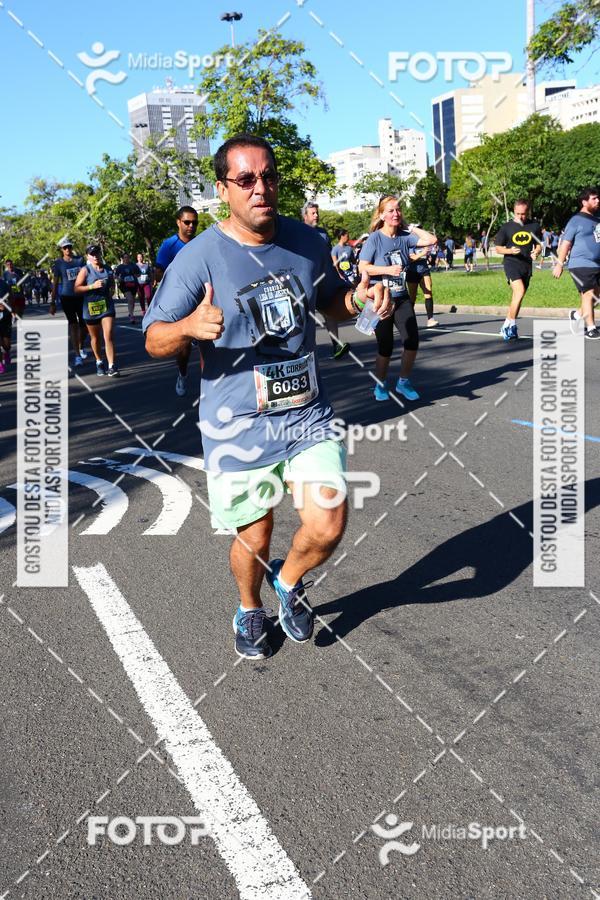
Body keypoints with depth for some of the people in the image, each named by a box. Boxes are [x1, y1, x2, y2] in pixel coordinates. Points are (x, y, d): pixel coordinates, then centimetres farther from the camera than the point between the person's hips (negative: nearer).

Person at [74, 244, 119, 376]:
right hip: (91, 308, -1)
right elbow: (77, 289, -10)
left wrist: (112, 290, 4)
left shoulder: (108, 269, 5)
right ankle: (99, 362, 32)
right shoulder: (85, 270, -6)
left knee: (108, 336, -10)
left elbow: (112, 283, 24)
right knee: (95, 338, 14)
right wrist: (92, 286, -20)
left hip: (107, 306, 1)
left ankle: (112, 366, -13)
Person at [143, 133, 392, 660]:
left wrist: (360, 299, -4)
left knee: (327, 528, -8)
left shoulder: (307, 242, 1)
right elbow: (154, 340, -10)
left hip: (309, 414, 3)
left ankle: (290, 582, 28)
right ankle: (249, 610, 44)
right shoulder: (199, 257, -12)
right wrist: (189, 327, -33)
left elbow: (330, 300, 19)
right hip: (238, 426, -3)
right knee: (254, 538, 10)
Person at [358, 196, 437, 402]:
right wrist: (388, 270, -20)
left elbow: (431, 240, -6)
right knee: (386, 347, 0)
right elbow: (362, 267, -13)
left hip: (402, 298, 4)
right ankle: (380, 385, 23)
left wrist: (411, 227, -3)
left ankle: (403, 382, 16)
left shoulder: (404, 236, 2)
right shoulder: (375, 238, -9)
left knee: (412, 342, -4)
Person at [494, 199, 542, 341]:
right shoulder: (506, 227, -1)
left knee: (517, 297, 9)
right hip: (511, 263, -4)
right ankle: (511, 325, -14)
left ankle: (507, 326, 21)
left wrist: (536, 252, -7)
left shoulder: (534, 226, 6)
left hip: (527, 265, 4)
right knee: (520, 291, -23)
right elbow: (498, 248, 3)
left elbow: (538, 245, 16)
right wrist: (510, 251, -16)